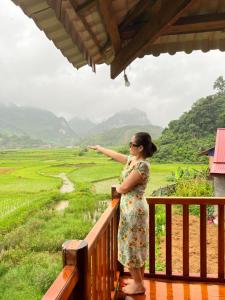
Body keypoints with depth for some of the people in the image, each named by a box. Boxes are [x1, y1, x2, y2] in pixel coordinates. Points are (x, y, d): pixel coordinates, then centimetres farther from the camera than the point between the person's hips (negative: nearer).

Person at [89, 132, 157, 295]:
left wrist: (116, 188, 2)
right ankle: (139, 280, 38)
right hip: (132, 208, 9)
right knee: (136, 246, 20)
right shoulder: (132, 159, 4)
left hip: (134, 210, -9)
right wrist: (99, 147, 31)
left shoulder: (142, 166, -24)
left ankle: (138, 285, 25)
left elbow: (123, 188, -21)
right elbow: (115, 154, 20)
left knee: (131, 247, 6)